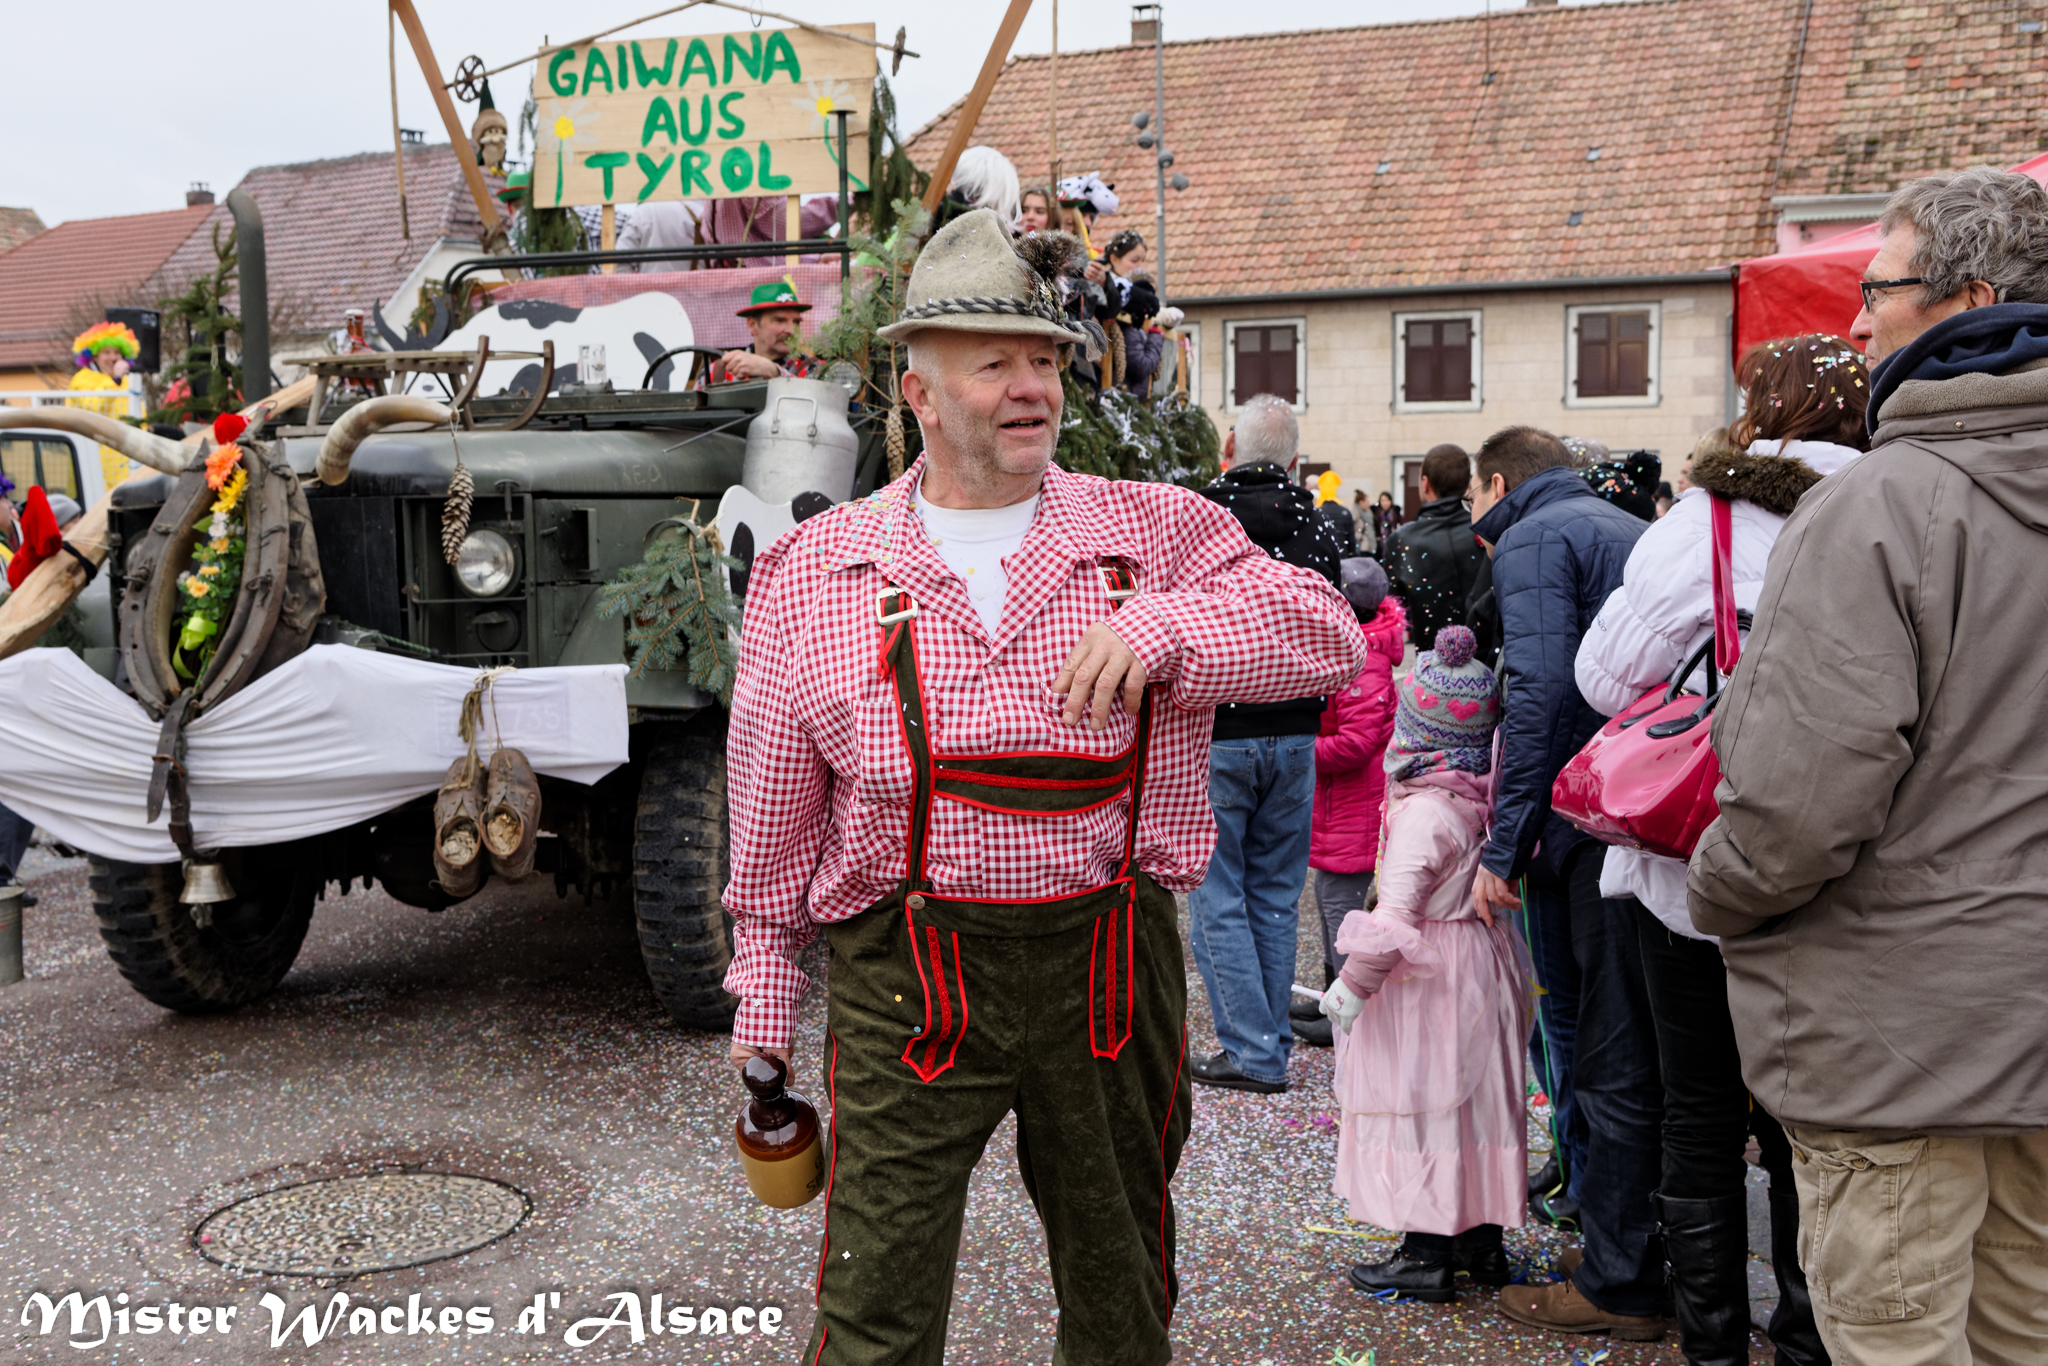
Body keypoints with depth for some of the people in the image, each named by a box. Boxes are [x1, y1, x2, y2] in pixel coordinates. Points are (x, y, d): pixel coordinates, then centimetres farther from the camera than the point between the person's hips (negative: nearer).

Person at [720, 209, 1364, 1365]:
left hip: (1111, 959, 2)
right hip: (906, 983, -1)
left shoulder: (1157, 533, 4)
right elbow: (774, 807, 8)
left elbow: (1327, 632, -3)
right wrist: (765, 981, 10)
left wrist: (1160, 627, -18)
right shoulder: (815, 571, 3)